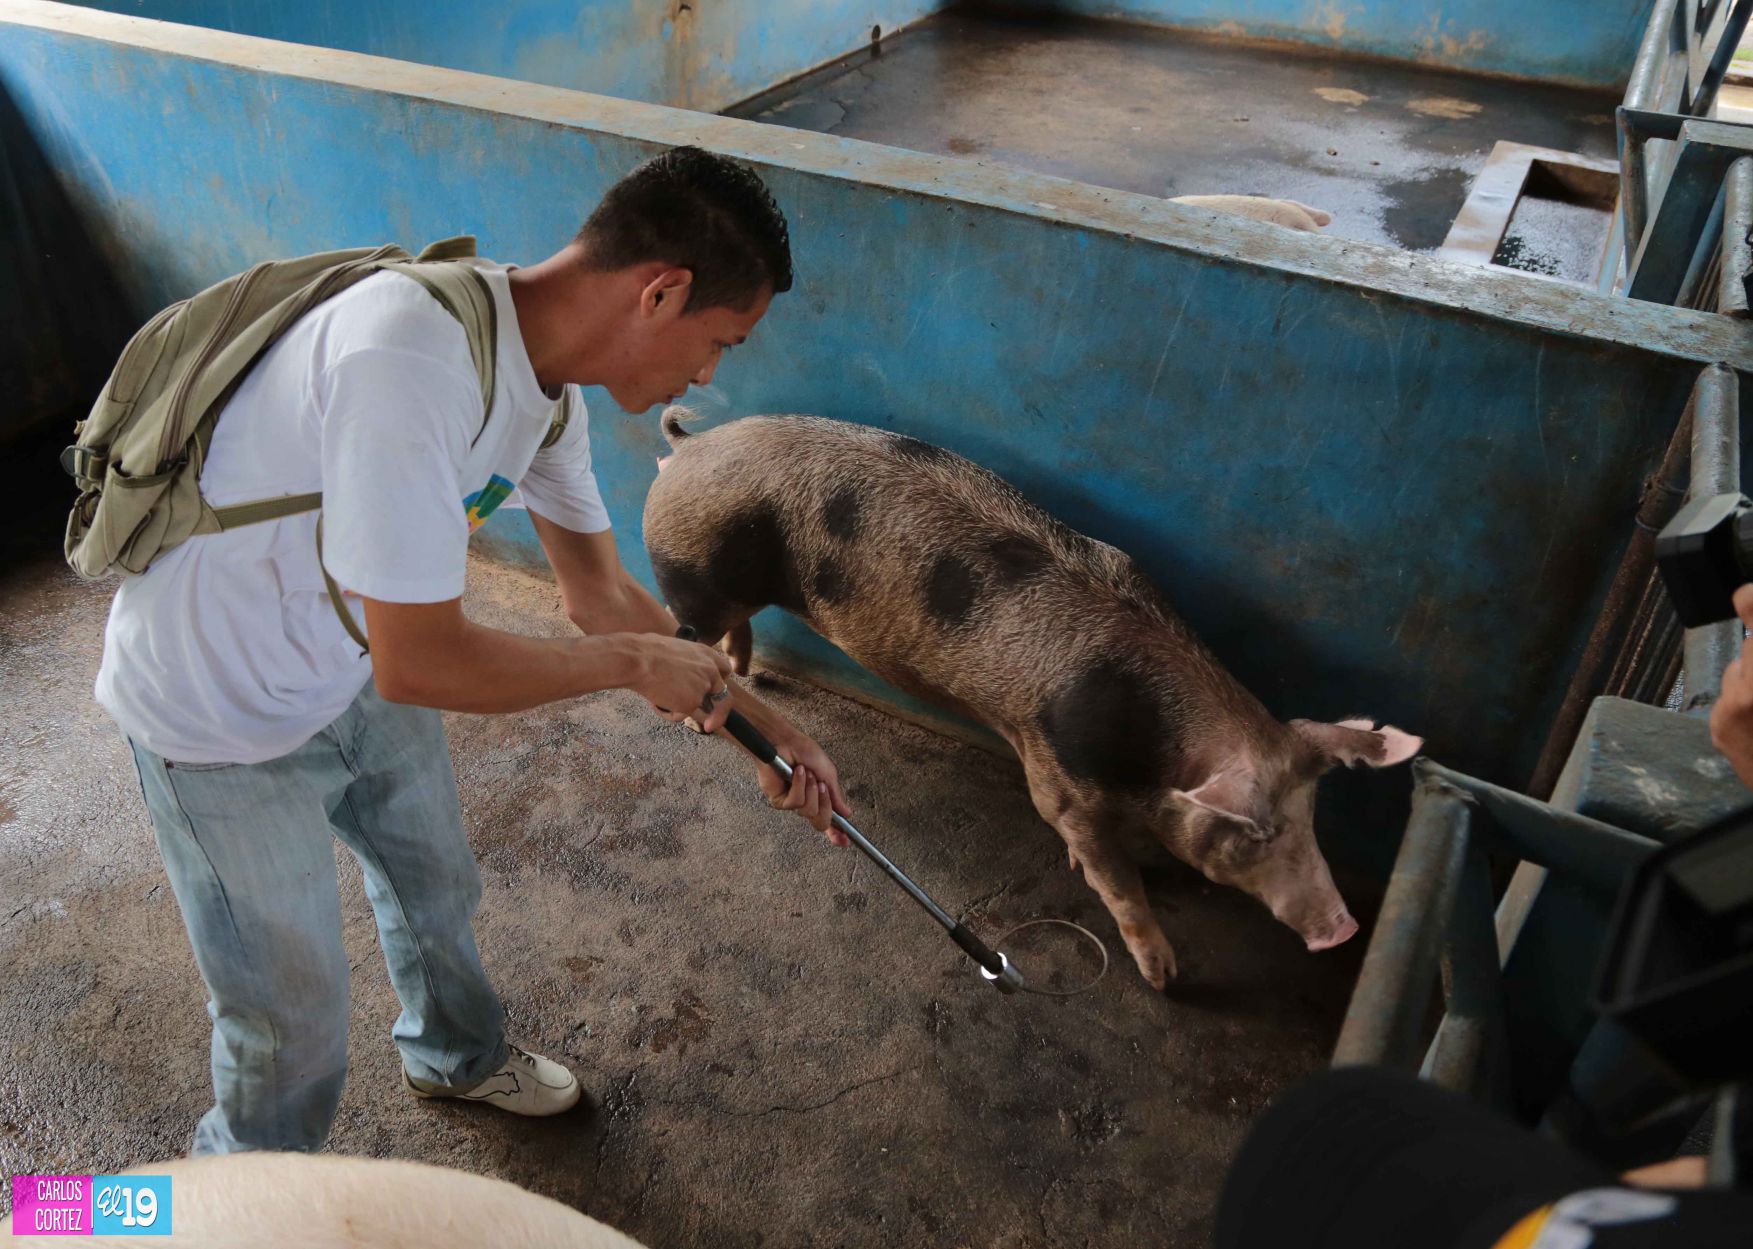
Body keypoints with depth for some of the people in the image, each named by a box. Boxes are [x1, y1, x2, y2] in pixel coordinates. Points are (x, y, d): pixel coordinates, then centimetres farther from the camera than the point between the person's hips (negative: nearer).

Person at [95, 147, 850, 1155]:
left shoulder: (545, 379, -8)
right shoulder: (409, 362, -38)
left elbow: (606, 600, 2)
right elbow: (422, 664, -34)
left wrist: (768, 729, 4)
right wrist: (636, 663, -21)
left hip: (356, 673, 8)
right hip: (225, 716, -7)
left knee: (438, 883, 27)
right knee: (294, 1030, 10)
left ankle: (458, 1054, 58)